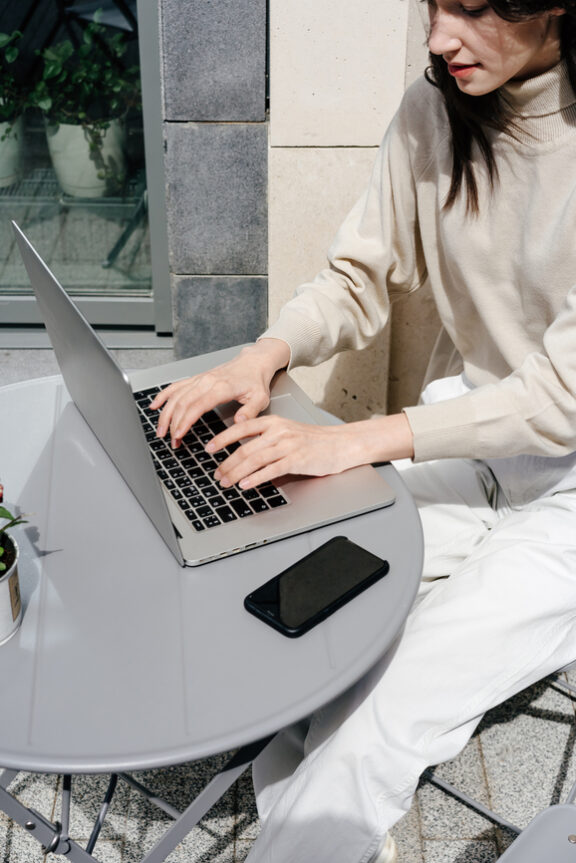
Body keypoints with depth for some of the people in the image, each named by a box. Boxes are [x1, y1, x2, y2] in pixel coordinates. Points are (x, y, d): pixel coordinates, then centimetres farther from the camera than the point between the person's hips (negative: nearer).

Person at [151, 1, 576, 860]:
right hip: (460, 433, 5)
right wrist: (266, 355, -14)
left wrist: (353, 441, -28)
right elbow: (361, 280, 7)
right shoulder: (432, 113, 0)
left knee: (382, 716, -22)